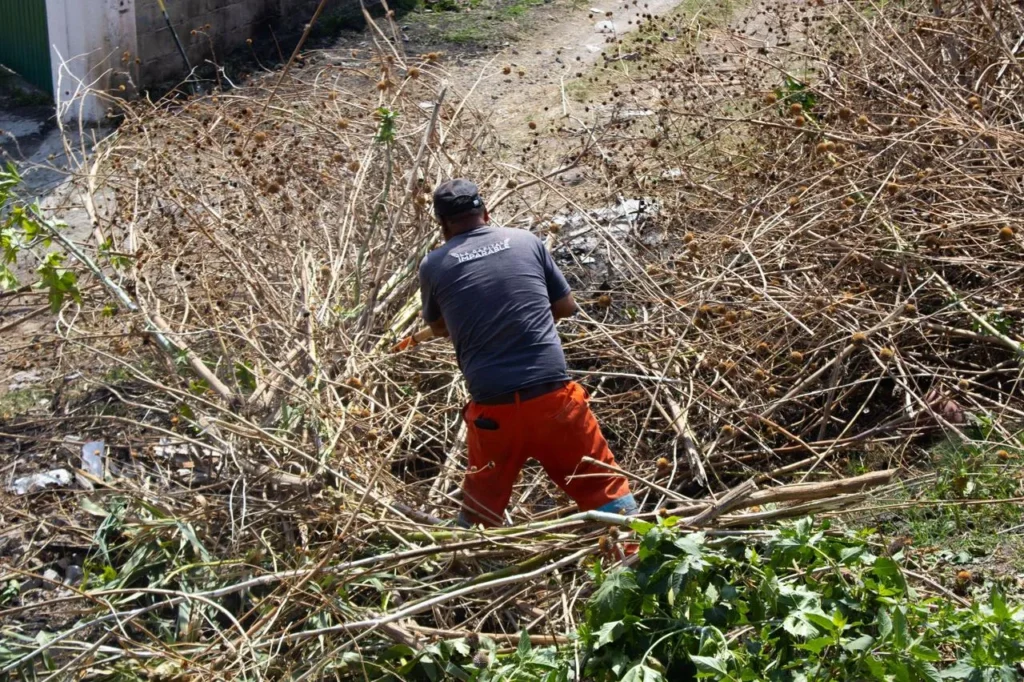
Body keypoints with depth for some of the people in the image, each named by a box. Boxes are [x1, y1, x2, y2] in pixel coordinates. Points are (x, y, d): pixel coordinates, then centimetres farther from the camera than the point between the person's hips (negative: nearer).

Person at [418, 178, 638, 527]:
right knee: (604, 487, 12)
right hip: (553, 396, 0)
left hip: (492, 406, 0)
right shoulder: (526, 241, 6)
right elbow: (566, 307, 17)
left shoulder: (433, 265, 5)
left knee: (482, 503, 20)